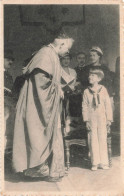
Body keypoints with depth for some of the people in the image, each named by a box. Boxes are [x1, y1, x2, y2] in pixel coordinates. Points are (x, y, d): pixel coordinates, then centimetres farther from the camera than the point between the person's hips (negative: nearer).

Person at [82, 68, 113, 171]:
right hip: (91, 119, 0)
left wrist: (109, 119, 0)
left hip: (102, 118, 0)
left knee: (103, 140, 0)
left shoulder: (103, 90, 2)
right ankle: (95, 163, 7)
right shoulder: (86, 91, 3)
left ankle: (104, 162, 7)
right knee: (93, 140, 0)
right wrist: (86, 121, -4)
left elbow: (108, 105, 4)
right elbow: (85, 107, 3)